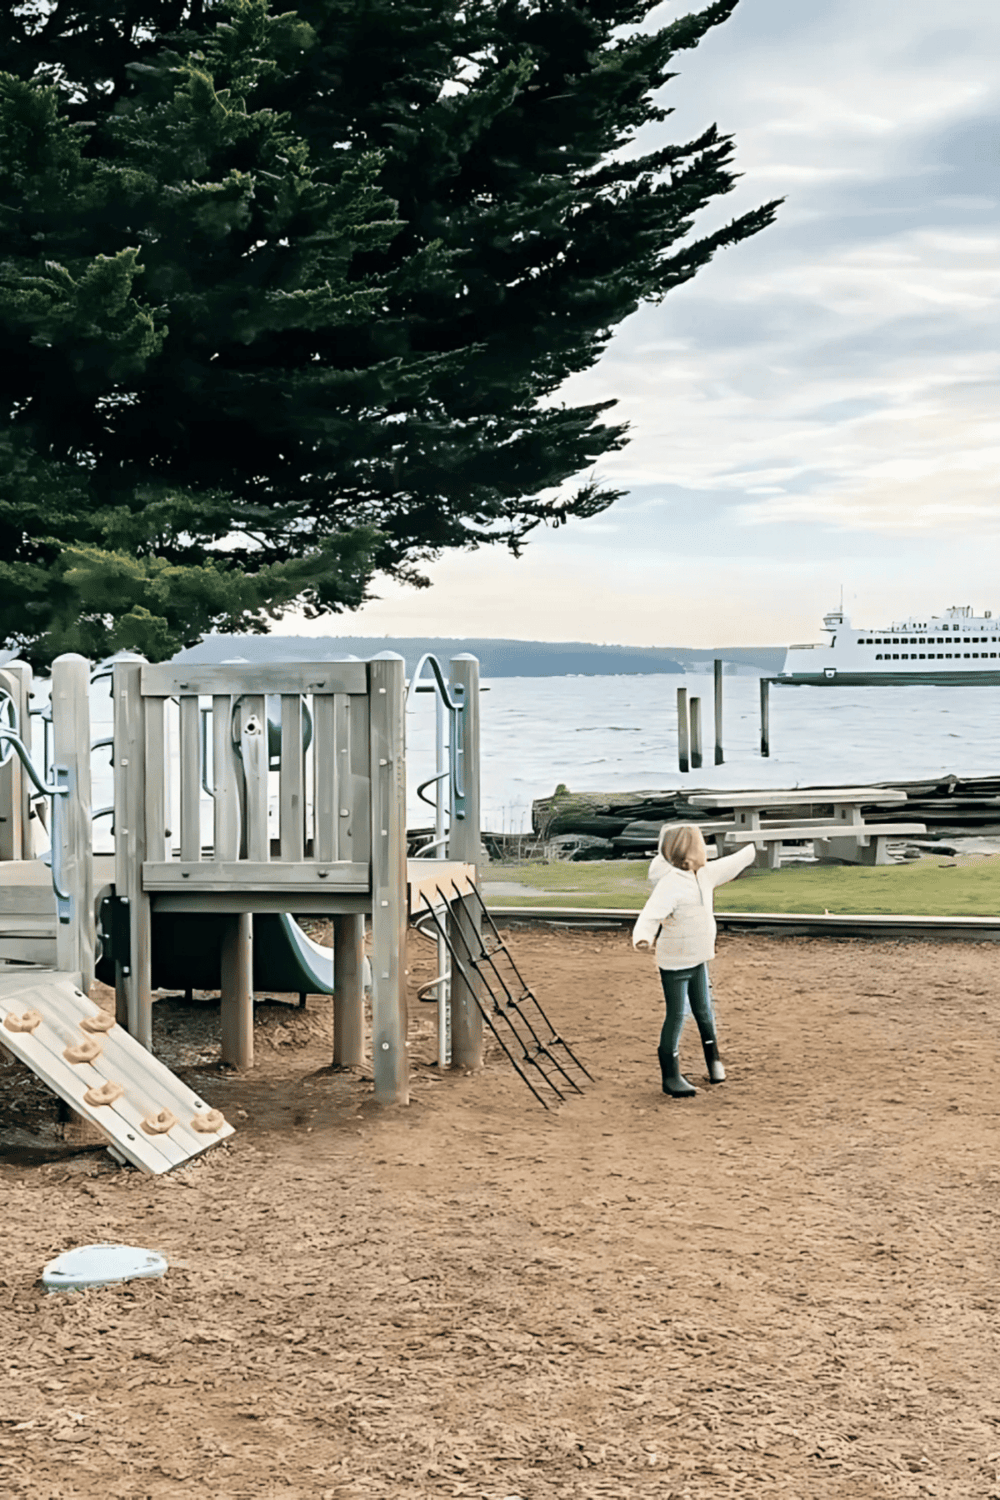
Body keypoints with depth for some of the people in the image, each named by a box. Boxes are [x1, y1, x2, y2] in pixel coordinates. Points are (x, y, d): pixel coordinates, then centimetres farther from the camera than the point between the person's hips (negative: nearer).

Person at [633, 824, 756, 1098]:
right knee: (676, 1016, -2)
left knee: (704, 1012, 17)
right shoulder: (670, 884, -24)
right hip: (674, 963, -7)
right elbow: (651, 914, -34)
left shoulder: (705, 875, 3)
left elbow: (731, 864, 21)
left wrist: (752, 849, 38)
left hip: (698, 960, 7)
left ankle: (714, 1060, 35)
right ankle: (670, 1077, 6)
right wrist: (643, 937, -54)